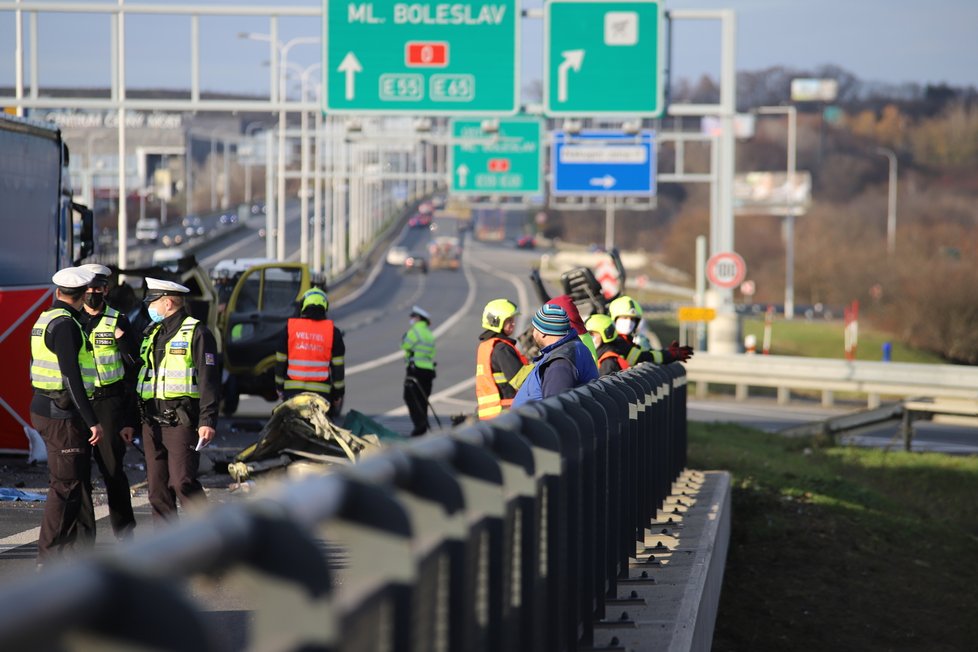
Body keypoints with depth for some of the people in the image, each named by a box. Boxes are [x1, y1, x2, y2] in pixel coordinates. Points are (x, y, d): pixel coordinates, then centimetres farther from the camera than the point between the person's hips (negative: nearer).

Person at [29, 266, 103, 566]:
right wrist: (92, 420, -21)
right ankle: (49, 555, -2)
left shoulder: (45, 319, 13)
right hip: (62, 415, -10)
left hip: (43, 407, 10)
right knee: (65, 485, -5)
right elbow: (72, 376, -22)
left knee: (79, 482, 14)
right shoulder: (65, 324, -17)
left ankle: (83, 547, 18)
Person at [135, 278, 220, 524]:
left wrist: (208, 421, -18)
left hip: (181, 421, -8)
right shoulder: (151, 334, 20)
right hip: (152, 422, 8)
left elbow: (209, 380, -11)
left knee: (182, 482, -14)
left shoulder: (196, 333, -4)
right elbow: (139, 373, 26)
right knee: (157, 487, 6)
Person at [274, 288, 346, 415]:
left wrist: (279, 387, 17)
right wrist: (339, 393, 11)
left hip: (292, 390, 1)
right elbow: (337, 366, 2)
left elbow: (280, 362, 7)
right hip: (321, 390, -1)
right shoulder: (333, 332, 0)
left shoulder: (290, 328, 2)